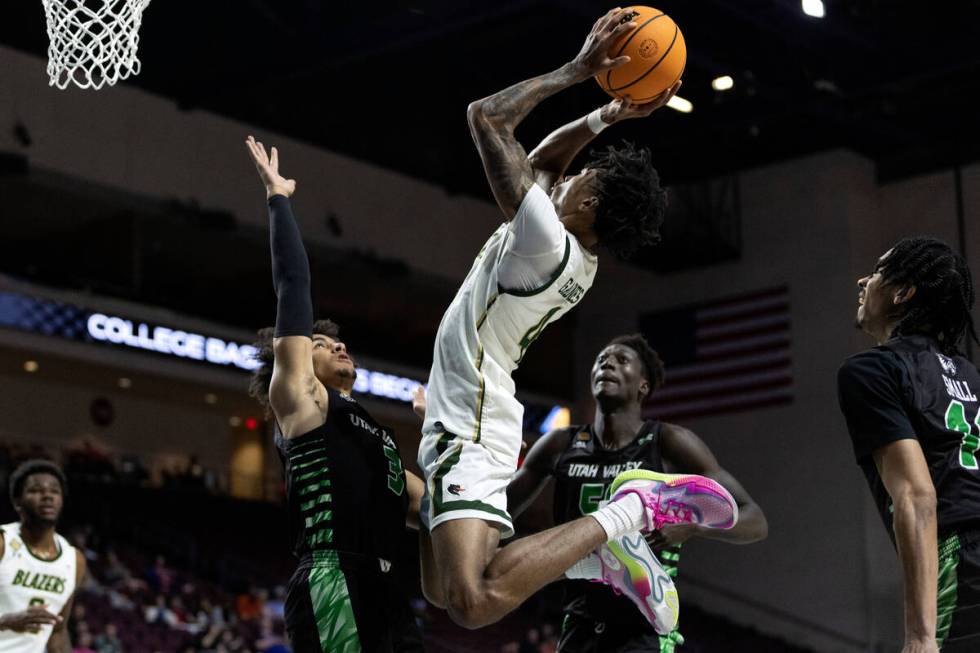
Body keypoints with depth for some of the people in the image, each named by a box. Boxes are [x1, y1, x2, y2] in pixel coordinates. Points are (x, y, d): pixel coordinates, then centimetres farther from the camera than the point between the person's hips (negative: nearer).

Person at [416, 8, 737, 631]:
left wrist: (577, 71, -11)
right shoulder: (577, 259, 9)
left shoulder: (546, 241, -18)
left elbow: (487, 116, -17)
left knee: (472, 602, -27)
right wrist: (607, 117, 14)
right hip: (463, 424, 10)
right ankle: (597, 551, 12)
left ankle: (625, 513, -16)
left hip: (468, 432, -10)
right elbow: (542, 160, 27)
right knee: (443, 591, 18)